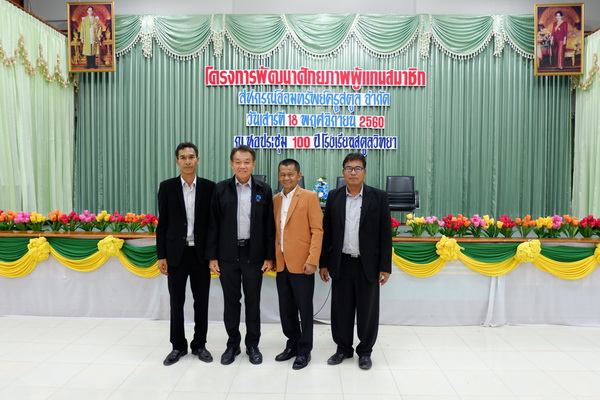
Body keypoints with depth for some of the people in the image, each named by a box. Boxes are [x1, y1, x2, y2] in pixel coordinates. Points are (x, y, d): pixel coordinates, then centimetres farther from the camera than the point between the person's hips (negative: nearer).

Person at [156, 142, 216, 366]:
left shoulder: (209, 187, 0)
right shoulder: (167, 187, 1)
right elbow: (162, 224, 2)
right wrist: (161, 255, -2)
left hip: (201, 253, 0)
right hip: (176, 253, 0)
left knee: (201, 301, 9)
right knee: (176, 302, 9)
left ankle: (199, 345, 25)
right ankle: (178, 346, 25)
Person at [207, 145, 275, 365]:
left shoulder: (264, 190, 1)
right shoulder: (221, 189, 1)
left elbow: (269, 226, 1)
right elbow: (214, 224, 1)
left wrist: (269, 256, -3)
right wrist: (212, 256, -2)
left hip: (254, 254, 0)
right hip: (228, 254, 1)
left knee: (253, 301, 9)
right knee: (231, 301, 10)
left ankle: (252, 345, 25)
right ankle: (232, 344, 26)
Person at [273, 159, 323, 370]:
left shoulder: (309, 197, -6)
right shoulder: (275, 199, 11)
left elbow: (317, 230, -10)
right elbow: (274, 231, 14)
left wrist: (312, 260, -17)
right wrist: (272, 257, 8)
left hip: (301, 263, -5)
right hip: (281, 264, 5)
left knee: (304, 309, 6)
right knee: (286, 309, 14)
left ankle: (304, 350, 21)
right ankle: (293, 344, 31)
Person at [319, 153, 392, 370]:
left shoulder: (378, 197, -3)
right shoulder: (334, 196, 3)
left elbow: (385, 234, -3)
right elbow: (326, 231, 6)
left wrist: (385, 266, -6)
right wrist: (324, 263, 4)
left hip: (368, 264, -2)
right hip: (341, 263, 2)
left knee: (367, 310, 9)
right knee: (341, 309, 11)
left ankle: (365, 351, 28)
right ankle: (343, 348, 29)